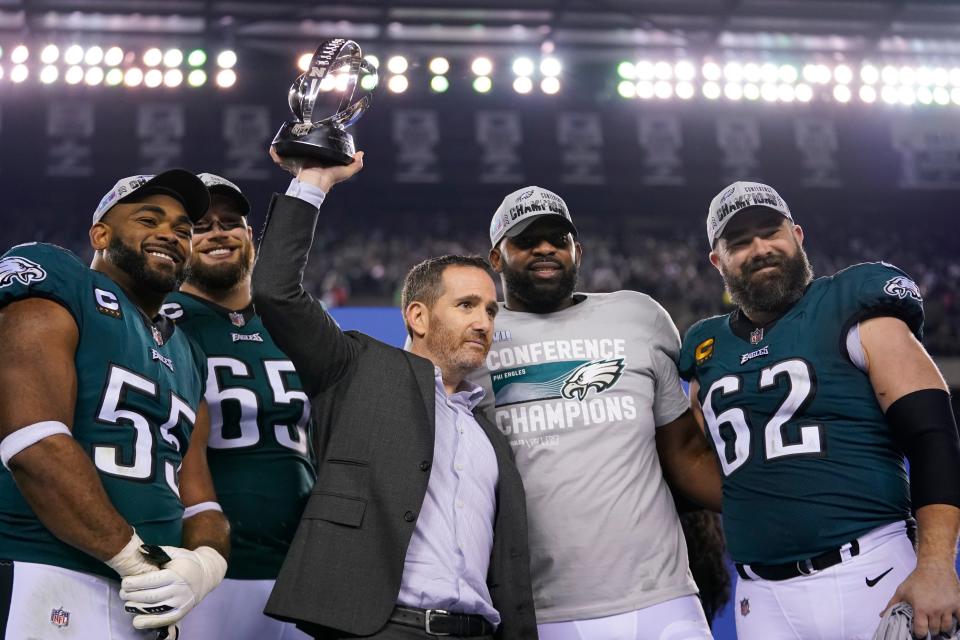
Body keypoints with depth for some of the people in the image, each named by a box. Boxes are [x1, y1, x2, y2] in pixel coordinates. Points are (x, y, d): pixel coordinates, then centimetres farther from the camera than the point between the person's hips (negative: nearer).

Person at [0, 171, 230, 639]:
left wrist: (205, 561, -7)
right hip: (43, 586, -7)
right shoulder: (55, 290, -4)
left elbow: (196, 498, 14)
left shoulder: (186, 357, 19)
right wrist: (136, 557, -18)